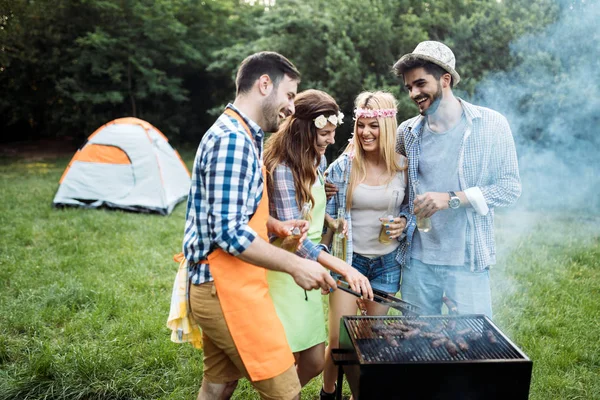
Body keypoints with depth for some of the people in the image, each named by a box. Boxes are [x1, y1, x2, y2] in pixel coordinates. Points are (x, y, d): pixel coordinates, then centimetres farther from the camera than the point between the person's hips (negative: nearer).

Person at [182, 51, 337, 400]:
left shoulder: (241, 136, 14)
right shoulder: (233, 139, -19)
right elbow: (230, 233, -25)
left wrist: (274, 225, 7)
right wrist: (295, 265, -19)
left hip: (223, 286, 10)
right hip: (228, 289, -10)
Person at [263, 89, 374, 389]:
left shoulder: (317, 160, 5)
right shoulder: (282, 168, -22)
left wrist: (331, 221, 5)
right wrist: (344, 269, -35)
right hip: (283, 272, -8)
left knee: (314, 363, 13)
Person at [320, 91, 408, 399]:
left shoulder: (403, 167, -3)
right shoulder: (343, 166, -8)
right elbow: (327, 216, -3)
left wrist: (404, 224, -12)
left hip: (387, 263, 2)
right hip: (348, 259, -2)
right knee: (339, 340, -1)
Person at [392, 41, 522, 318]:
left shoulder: (491, 124, -5)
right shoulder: (407, 132, 5)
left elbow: (510, 187, -7)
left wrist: (451, 199, -18)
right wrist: (402, 218, -4)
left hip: (468, 260, -3)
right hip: (417, 258, 3)